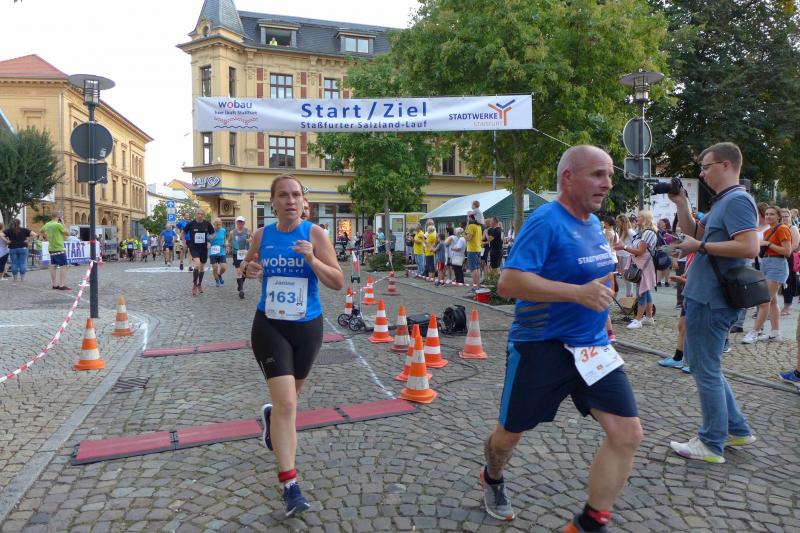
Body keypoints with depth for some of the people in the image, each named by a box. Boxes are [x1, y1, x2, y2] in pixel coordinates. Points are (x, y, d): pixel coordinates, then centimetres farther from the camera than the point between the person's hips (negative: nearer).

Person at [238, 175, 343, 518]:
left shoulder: (315, 234, -9)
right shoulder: (262, 235, -2)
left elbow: (338, 283, -11)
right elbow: (248, 265, 17)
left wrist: (312, 259, -27)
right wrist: (248, 269, -7)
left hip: (308, 327, 1)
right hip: (269, 326, -1)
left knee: (289, 396, 22)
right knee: (286, 403, -11)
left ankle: (270, 416, 59)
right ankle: (289, 484, -2)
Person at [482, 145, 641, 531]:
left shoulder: (594, 223, 8)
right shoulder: (545, 221, -18)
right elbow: (508, 283, -28)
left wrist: (601, 287, 11)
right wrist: (578, 293, -32)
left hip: (592, 346, 7)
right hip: (541, 346, -7)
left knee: (627, 434, -4)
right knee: (511, 432, 11)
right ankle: (492, 479, 46)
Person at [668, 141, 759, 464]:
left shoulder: (737, 200, -15)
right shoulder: (722, 202, 17)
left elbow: (750, 247, -25)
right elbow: (694, 233, 21)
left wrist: (700, 246, -18)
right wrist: (681, 204, 10)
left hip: (711, 301, -11)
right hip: (703, 296, 11)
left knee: (706, 371, 0)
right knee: (703, 364, 20)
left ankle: (712, 445, 14)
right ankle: (738, 431, 31)